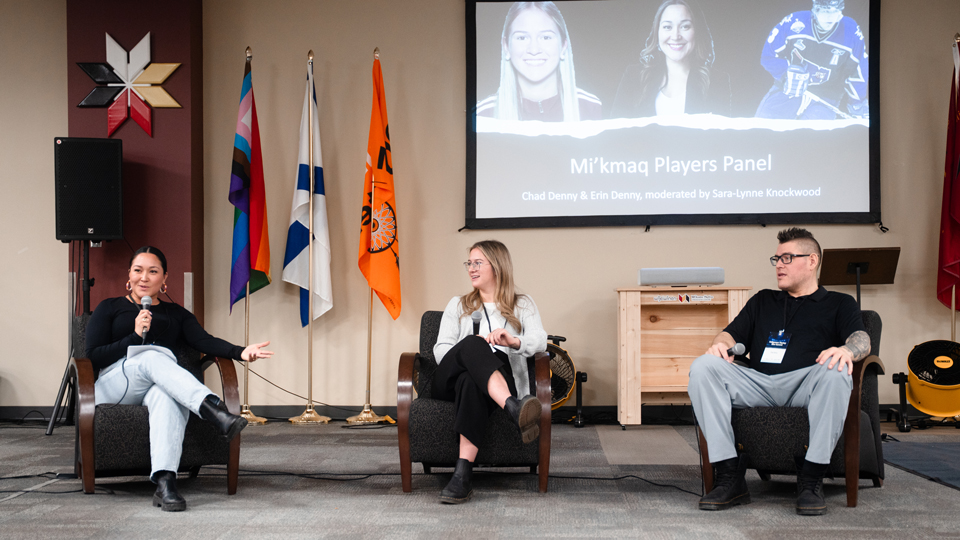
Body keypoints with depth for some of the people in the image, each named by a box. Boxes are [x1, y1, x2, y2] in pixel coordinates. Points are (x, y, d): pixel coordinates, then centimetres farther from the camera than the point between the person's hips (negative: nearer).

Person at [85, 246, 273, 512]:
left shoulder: (176, 313, 25)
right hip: (115, 384, -1)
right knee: (153, 357, -34)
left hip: (163, 384, 1)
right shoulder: (110, 308, 20)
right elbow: (92, 356, 5)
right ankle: (215, 411, -56)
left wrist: (240, 351, -16)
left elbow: (205, 341, 5)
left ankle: (165, 483, -56)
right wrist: (135, 336, -9)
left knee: (167, 396, -38)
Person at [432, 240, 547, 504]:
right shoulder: (458, 305, 28)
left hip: (503, 381, -1)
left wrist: (514, 341, -22)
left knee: (471, 380, -41)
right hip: (451, 380, 1)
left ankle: (463, 473, -53)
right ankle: (514, 410, -61)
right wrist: (471, 349, -11)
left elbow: (540, 341, 2)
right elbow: (440, 349, 12)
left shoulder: (523, 305, 22)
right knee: (472, 344, -36)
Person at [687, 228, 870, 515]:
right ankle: (729, 477, -28)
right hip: (758, 383, 3)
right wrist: (721, 343, -4)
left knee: (835, 371, -37)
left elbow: (861, 339, 3)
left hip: (804, 384, -3)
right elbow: (733, 334, 23)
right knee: (703, 367, -24)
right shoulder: (762, 301, 33)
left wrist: (847, 350, -23)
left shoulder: (839, 303, 22)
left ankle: (811, 479, -28)